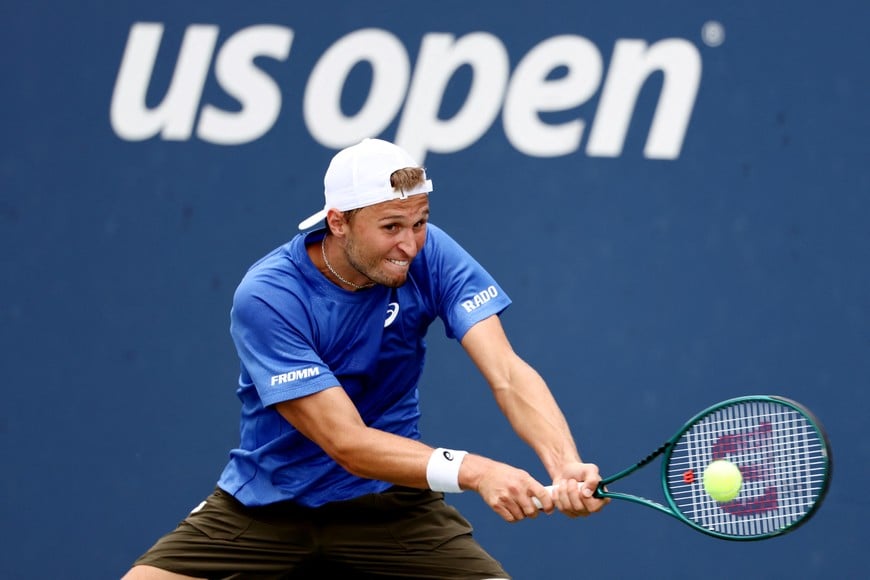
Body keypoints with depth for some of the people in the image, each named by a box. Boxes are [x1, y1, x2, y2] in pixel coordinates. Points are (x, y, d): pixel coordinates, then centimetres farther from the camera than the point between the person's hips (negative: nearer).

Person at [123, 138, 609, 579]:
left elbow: (508, 374, -21)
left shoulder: (431, 255, -12)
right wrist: (473, 470, -41)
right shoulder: (265, 298, -22)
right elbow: (347, 443, -27)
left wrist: (566, 464, -41)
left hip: (390, 504, 2)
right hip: (268, 506, -1)